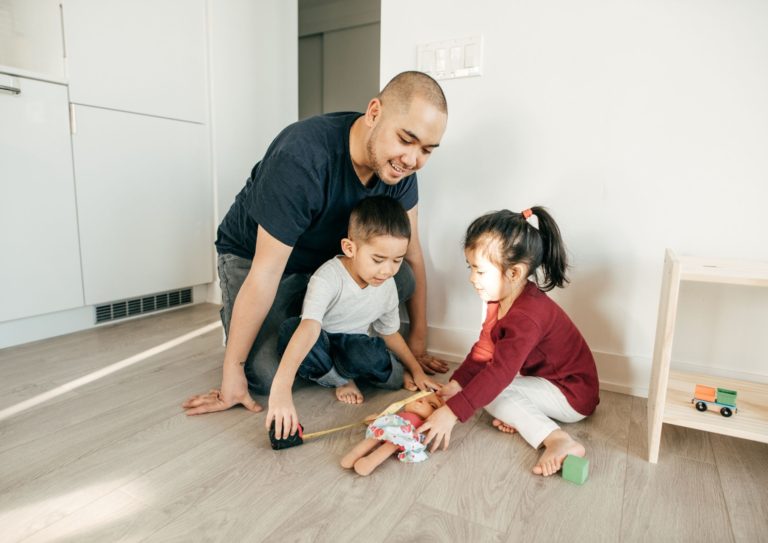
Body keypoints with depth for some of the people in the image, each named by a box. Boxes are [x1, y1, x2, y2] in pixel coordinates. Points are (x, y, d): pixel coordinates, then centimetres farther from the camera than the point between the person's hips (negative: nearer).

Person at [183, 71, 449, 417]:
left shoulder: (400, 165, -16)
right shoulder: (301, 157, -35)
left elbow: (411, 256, -9)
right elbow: (265, 275, -32)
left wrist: (418, 342, -6)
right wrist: (232, 374, -24)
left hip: (329, 255, 6)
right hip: (253, 255, -5)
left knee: (403, 281, -18)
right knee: (265, 375, -23)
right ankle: (235, 317, 11)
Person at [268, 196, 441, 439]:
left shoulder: (387, 285, -10)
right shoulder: (328, 278, -31)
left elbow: (390, 332, 6)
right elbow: (309, 328, -47)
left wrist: (417, 371, 5)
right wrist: (281, 388, -57)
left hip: (351, 344, 2)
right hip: (319, 344, -2)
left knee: (370, 354, -36)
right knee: (290, 328, -38)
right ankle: (342, 381, -14)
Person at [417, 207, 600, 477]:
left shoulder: (527, 316, -33)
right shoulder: (502, 299, -3)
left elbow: (499, 373, -39)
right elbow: (485, 348, 1)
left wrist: (452, 411, -40)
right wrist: (456, 383, -9)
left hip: (573, 394, -9)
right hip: (546, 379, 9)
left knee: (491, 392, -23)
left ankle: (558, 440, -25)